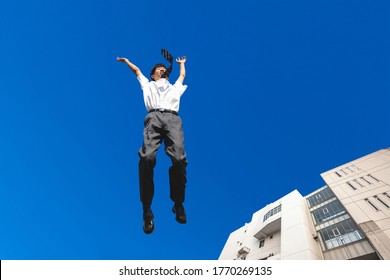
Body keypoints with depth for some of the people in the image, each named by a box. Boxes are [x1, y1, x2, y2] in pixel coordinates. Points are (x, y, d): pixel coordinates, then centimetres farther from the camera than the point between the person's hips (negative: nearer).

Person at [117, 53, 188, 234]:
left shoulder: (175, 87, 41)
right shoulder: (148, 85, 38)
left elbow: (182, 75, 58)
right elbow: (137, 71, 52)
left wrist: (182, 63, 77)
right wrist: (126, 61, 70)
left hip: (172, 118, 1)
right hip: (154, 117, 0)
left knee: (179, 159, -26)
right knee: (147, 157, -28)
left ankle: (178, 204, -7)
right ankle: (147, 209, -16)